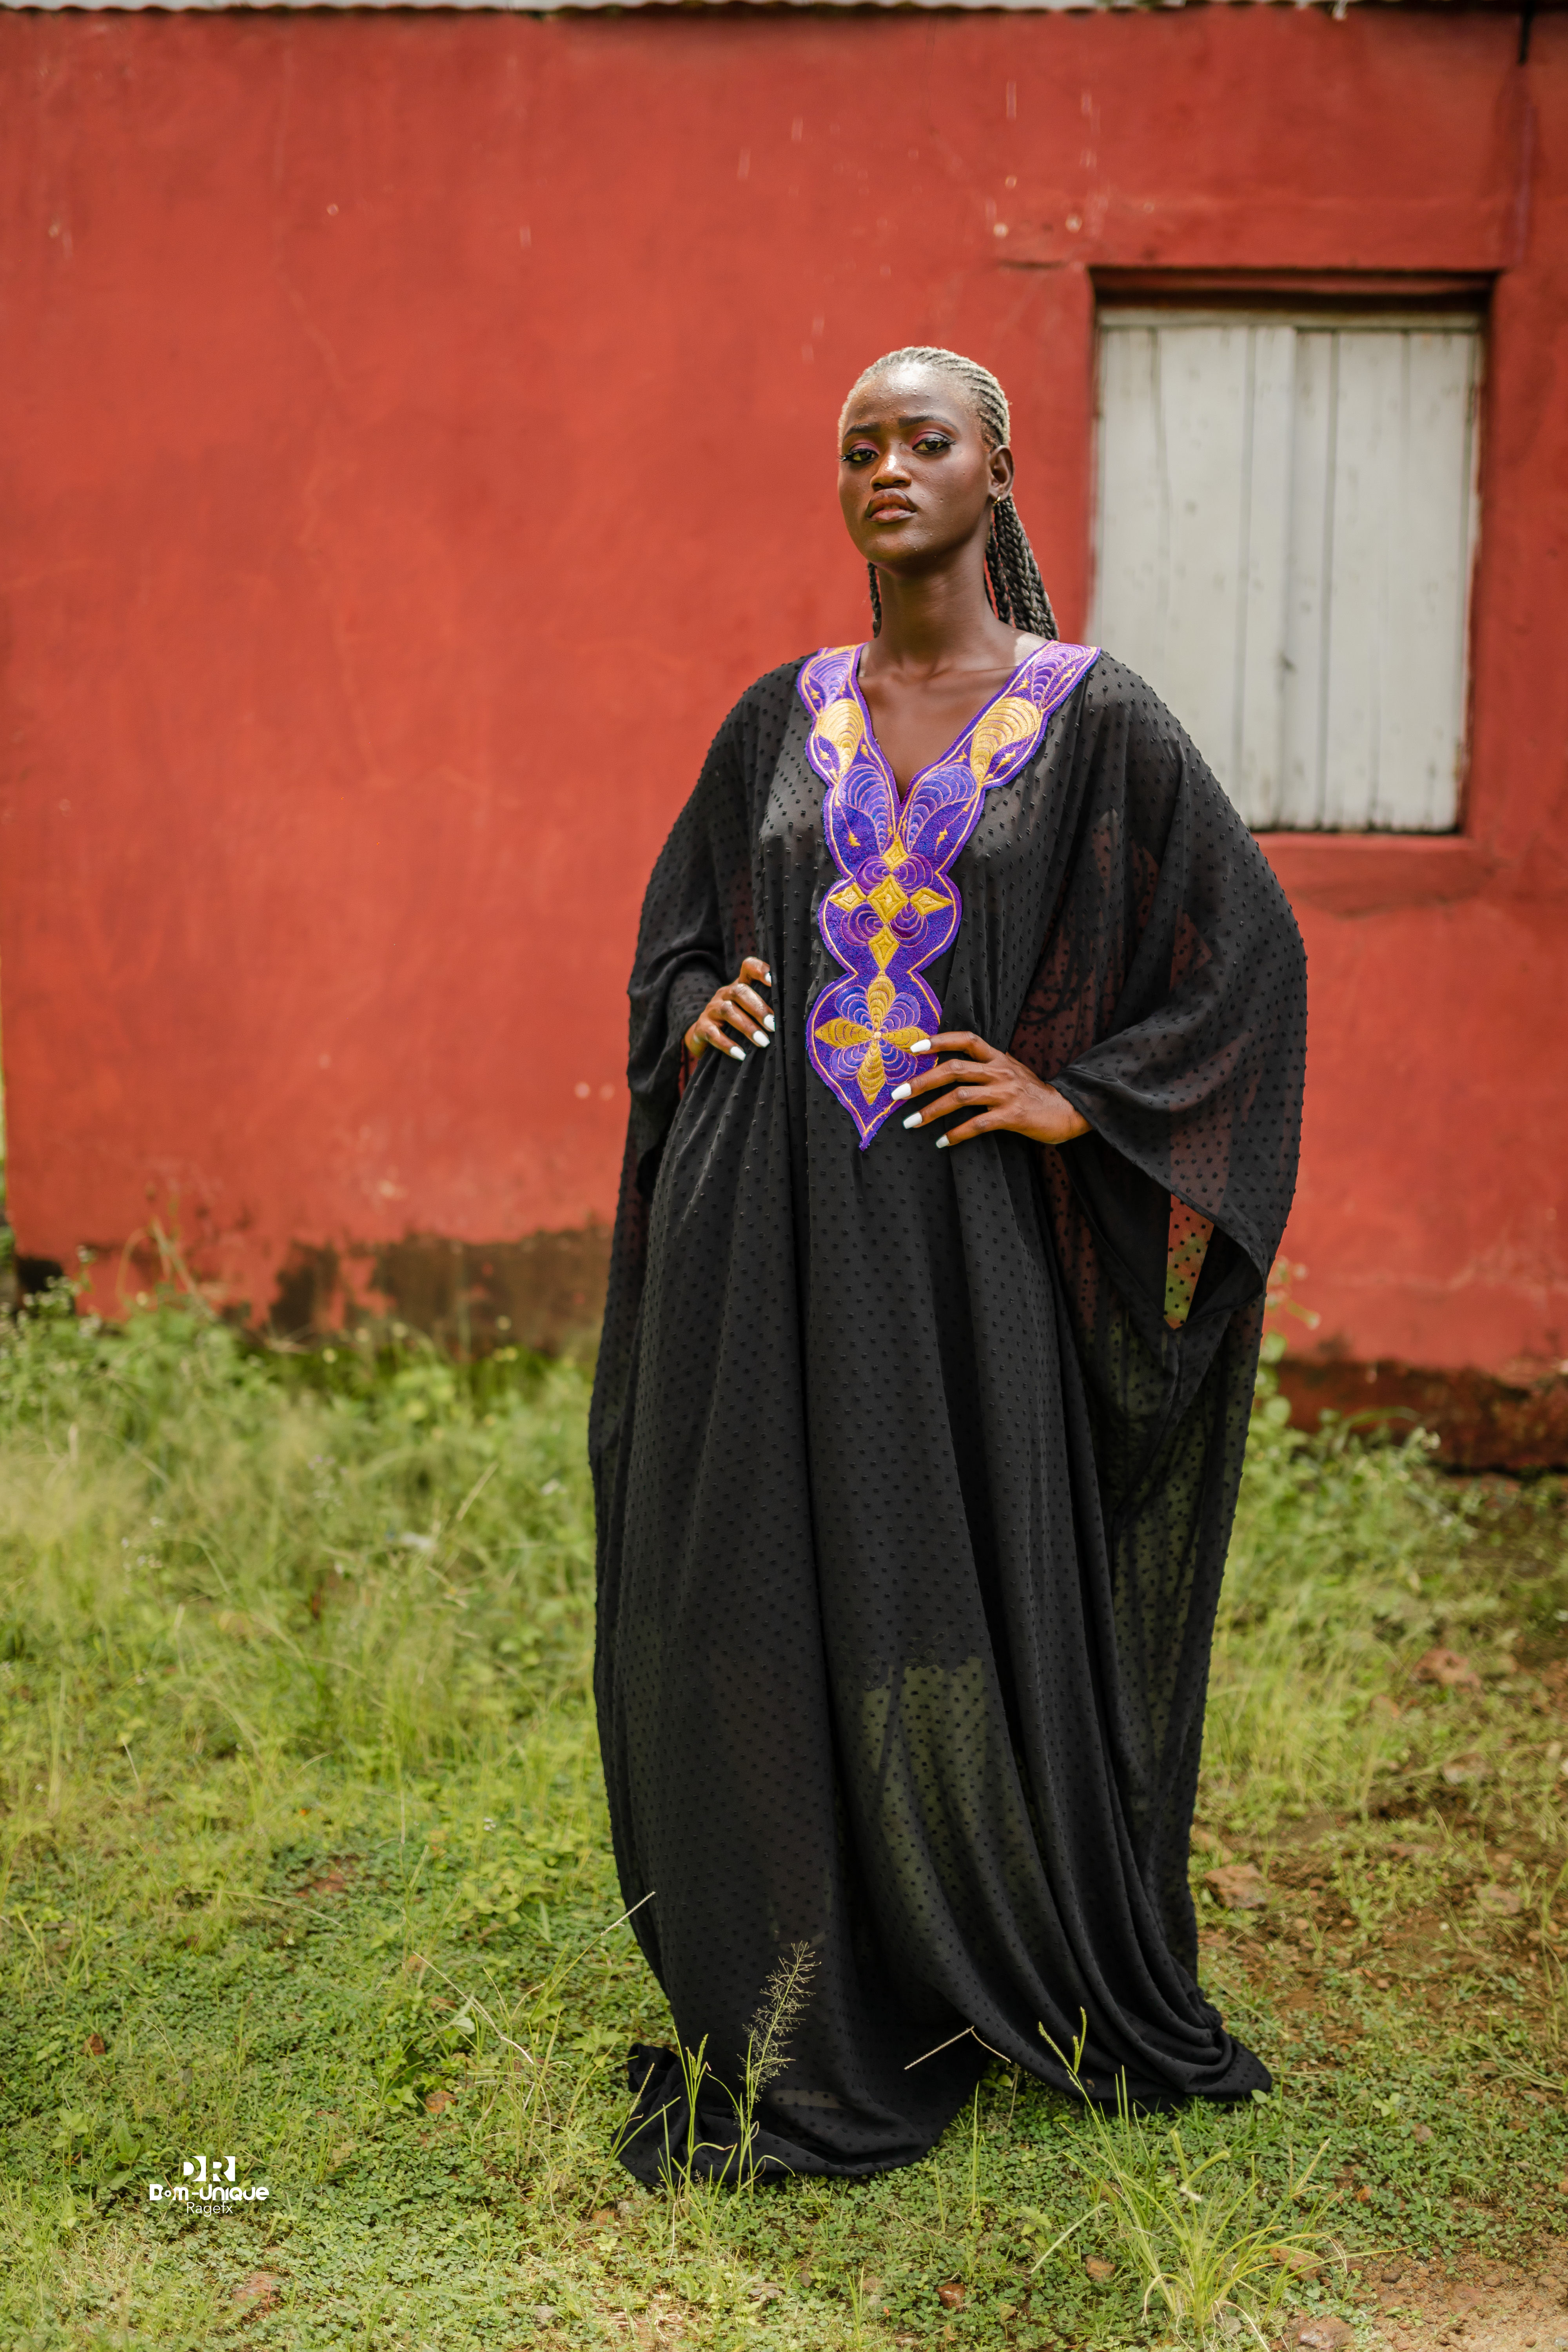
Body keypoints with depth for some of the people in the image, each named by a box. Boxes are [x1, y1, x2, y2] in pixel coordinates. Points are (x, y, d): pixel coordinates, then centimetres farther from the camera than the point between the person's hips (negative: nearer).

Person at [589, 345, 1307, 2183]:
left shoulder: (1093, 717, -1)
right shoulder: (780, 718, 11)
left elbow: (1251, 947, 2)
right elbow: (678, 917, 24)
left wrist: (1081, 1102, -7)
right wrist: (698, 1008, 2)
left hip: (957, 1238, -3)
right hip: (768, 1222, 4)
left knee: (967, 1604, 5)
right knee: (751, 1600, 5)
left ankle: (1057, 1995, 29)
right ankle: (786, 2029, 21)